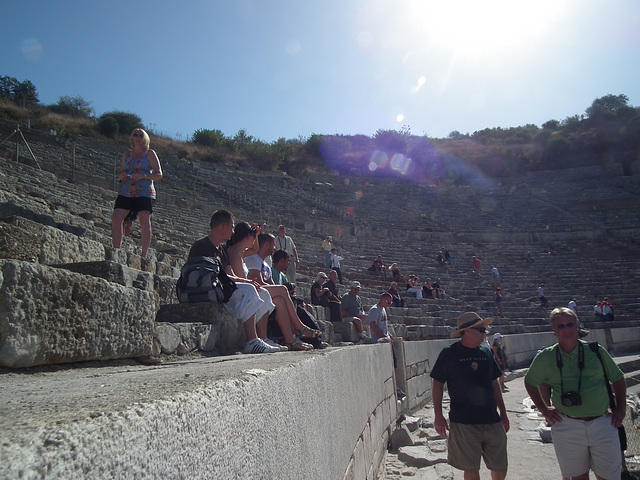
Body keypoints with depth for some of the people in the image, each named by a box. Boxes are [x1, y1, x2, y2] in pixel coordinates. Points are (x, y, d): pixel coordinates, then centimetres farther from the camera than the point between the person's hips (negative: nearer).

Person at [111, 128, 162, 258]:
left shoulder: (149, 154, 7)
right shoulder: (127, 154, 19)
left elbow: (159, 174, 0)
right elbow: (119, 174, 21)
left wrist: (143, 176, -15)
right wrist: (122, 175, -4)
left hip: (144, 193, -4)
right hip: (126, 192, 4)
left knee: (145, 221, -10)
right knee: (116, 218, -9)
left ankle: (144, 255, -8)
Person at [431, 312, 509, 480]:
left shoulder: (485, 351, 7)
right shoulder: (449, 353, -7)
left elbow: (494, 383, 16)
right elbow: (437, 384, -4)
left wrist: (503, 413, 17)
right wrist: (438, 416, -7)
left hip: (492, 421, 5)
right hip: (464, 423, -4)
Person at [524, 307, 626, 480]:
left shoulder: (596, 351, 2)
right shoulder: (545, 357, 0)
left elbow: (617, 378, 14)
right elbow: (530, 382, 13)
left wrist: (621, 409, 8)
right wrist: (544, 409, 6)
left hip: (602, 424, 1)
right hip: (567, 426, 0)